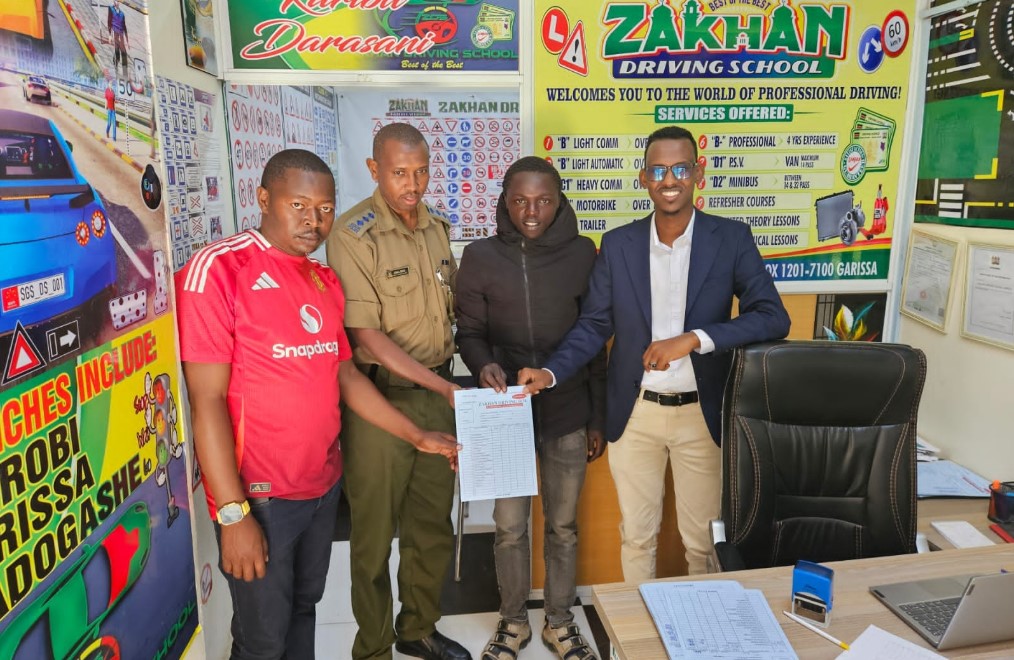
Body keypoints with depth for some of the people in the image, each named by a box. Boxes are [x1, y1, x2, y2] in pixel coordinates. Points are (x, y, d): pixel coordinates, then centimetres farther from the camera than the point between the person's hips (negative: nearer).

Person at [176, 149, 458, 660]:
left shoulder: (325, 281, 8)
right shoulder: (219, 269, -14)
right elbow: (206, 399, -17)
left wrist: (418, 437, 8)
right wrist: (233, 513, -17)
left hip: (324, 485, 7)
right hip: (259, 496, -6)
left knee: (303, 611, 22)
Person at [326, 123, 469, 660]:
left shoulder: (438, 226, 6)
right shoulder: (353, 235, -14)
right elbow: (368, 336, -17)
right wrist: (446, 387, -19)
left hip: (437, 392, 6)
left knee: (432, 524, 17)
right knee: (375, 533, 8)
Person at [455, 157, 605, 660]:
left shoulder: (582, 254, -2)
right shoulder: (480, 257, -4)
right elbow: (469, 332, 3)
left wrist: (599, 417, 4)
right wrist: (483, 365, -20)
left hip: (568, 411, 1)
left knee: (563, 524, 13)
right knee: (509, 525, 10)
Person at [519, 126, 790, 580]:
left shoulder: (732, 239, -6)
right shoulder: (617, 244, -2)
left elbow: (773, 318, -12)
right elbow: (594, 325, 3)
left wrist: (694, 338, -25)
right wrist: (550, 372, -13)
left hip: (701, 413, -1)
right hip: (634, 413, 1)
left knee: (703, 540, 14)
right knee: (636, 535, 16)